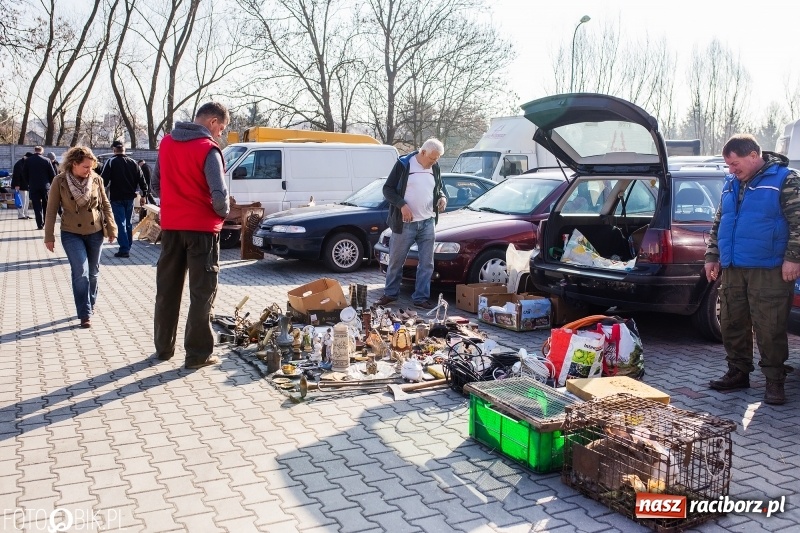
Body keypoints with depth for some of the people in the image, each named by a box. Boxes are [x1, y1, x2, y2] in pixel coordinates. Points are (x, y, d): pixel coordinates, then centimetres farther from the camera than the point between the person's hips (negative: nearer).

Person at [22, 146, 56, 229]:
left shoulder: (28, 161, -2)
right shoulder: (46, 160, -6)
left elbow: (24, 175, 3)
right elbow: (53, 174, -3)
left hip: (33, 187, 0)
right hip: (45, 186, 0)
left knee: (37, 206, 3)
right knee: (46, 206, 11)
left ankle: (40, 225, -1)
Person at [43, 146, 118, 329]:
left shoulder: (96, 179, -4)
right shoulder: (60, 181, -9)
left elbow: (106, 205, 6)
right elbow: (51, 210, -4)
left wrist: (112, 229, 3)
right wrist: (49, 236, -4)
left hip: (95, 233, 3)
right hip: (72, 234, -3)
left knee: (93, 273, 13)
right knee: (81, 273, -11)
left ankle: (90, 306, 33)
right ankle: (85, 315, -4)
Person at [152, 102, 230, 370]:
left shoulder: (166, 142, 8)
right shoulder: (208, 149, -14)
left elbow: (155, 184, 13)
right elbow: (219, 194, -20)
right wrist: (223, 212, -2)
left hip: (171, 226, 6)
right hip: (201, 227, -6)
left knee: (167, 289, 15)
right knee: (202, 292, 3)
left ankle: (163, 347, 25)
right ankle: (198, 353, 6)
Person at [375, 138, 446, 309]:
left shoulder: (435, 167, 7)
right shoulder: (403, 164, -7)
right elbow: (387, 189, -6)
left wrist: (442, 197, -1)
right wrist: (402, 205, -18)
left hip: (428, 223, 4)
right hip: (405, 223, -4)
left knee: (426, 263, 4)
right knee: (396, 260, 8)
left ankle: (421, 298, 13)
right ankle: (390, 294, 23)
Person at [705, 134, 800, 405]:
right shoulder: (731, 184, 16)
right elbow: (718, 223, 22)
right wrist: (712, 256, 17)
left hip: (769, 271, -6)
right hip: (733, 270, 7)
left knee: (769, 329, -3)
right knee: (732, 326, 10)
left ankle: (774, 381, 8)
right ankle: (738, 373, 23)